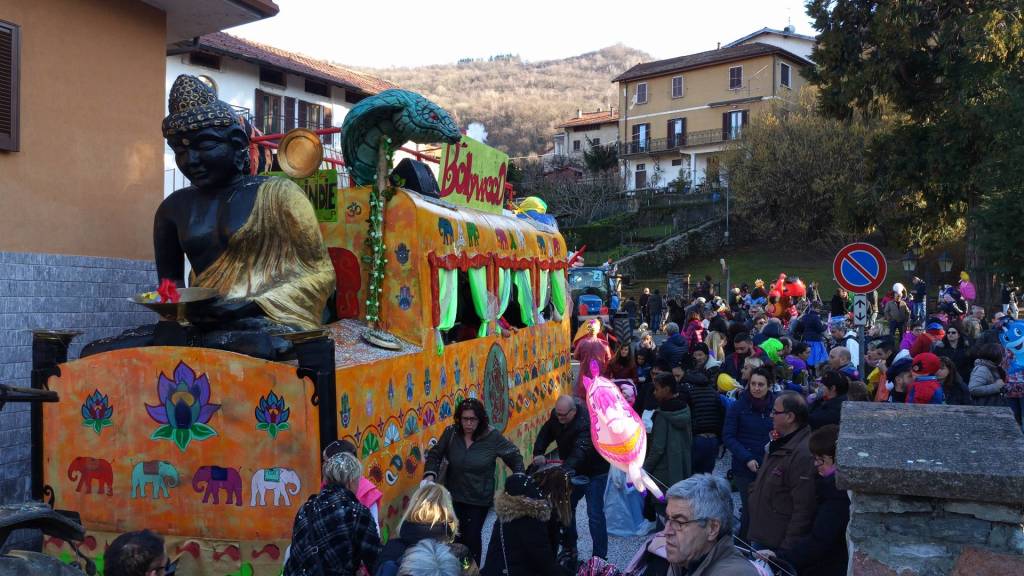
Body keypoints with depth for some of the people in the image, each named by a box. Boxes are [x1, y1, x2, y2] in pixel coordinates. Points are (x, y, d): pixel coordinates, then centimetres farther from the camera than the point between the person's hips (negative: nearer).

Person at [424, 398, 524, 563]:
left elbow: (514, 455, -5)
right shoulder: (451, 433, -11)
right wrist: (430, 473, -17)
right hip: (453, 496, 2)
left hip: (479, 500, -2)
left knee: (472, 538, 4)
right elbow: (435, 454, -1)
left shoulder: (493, 437, -15)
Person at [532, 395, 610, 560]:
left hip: (594, 472, -7)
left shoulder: (587, 423, -34)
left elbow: (581, 450, -45)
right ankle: (569, 547, 29)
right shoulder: (557, 415, -12)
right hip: (574, 470, 7)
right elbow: (545, 433, -2)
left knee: (595, 514, -9)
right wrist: (538, 453, -19)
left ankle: (599, 557, -1)